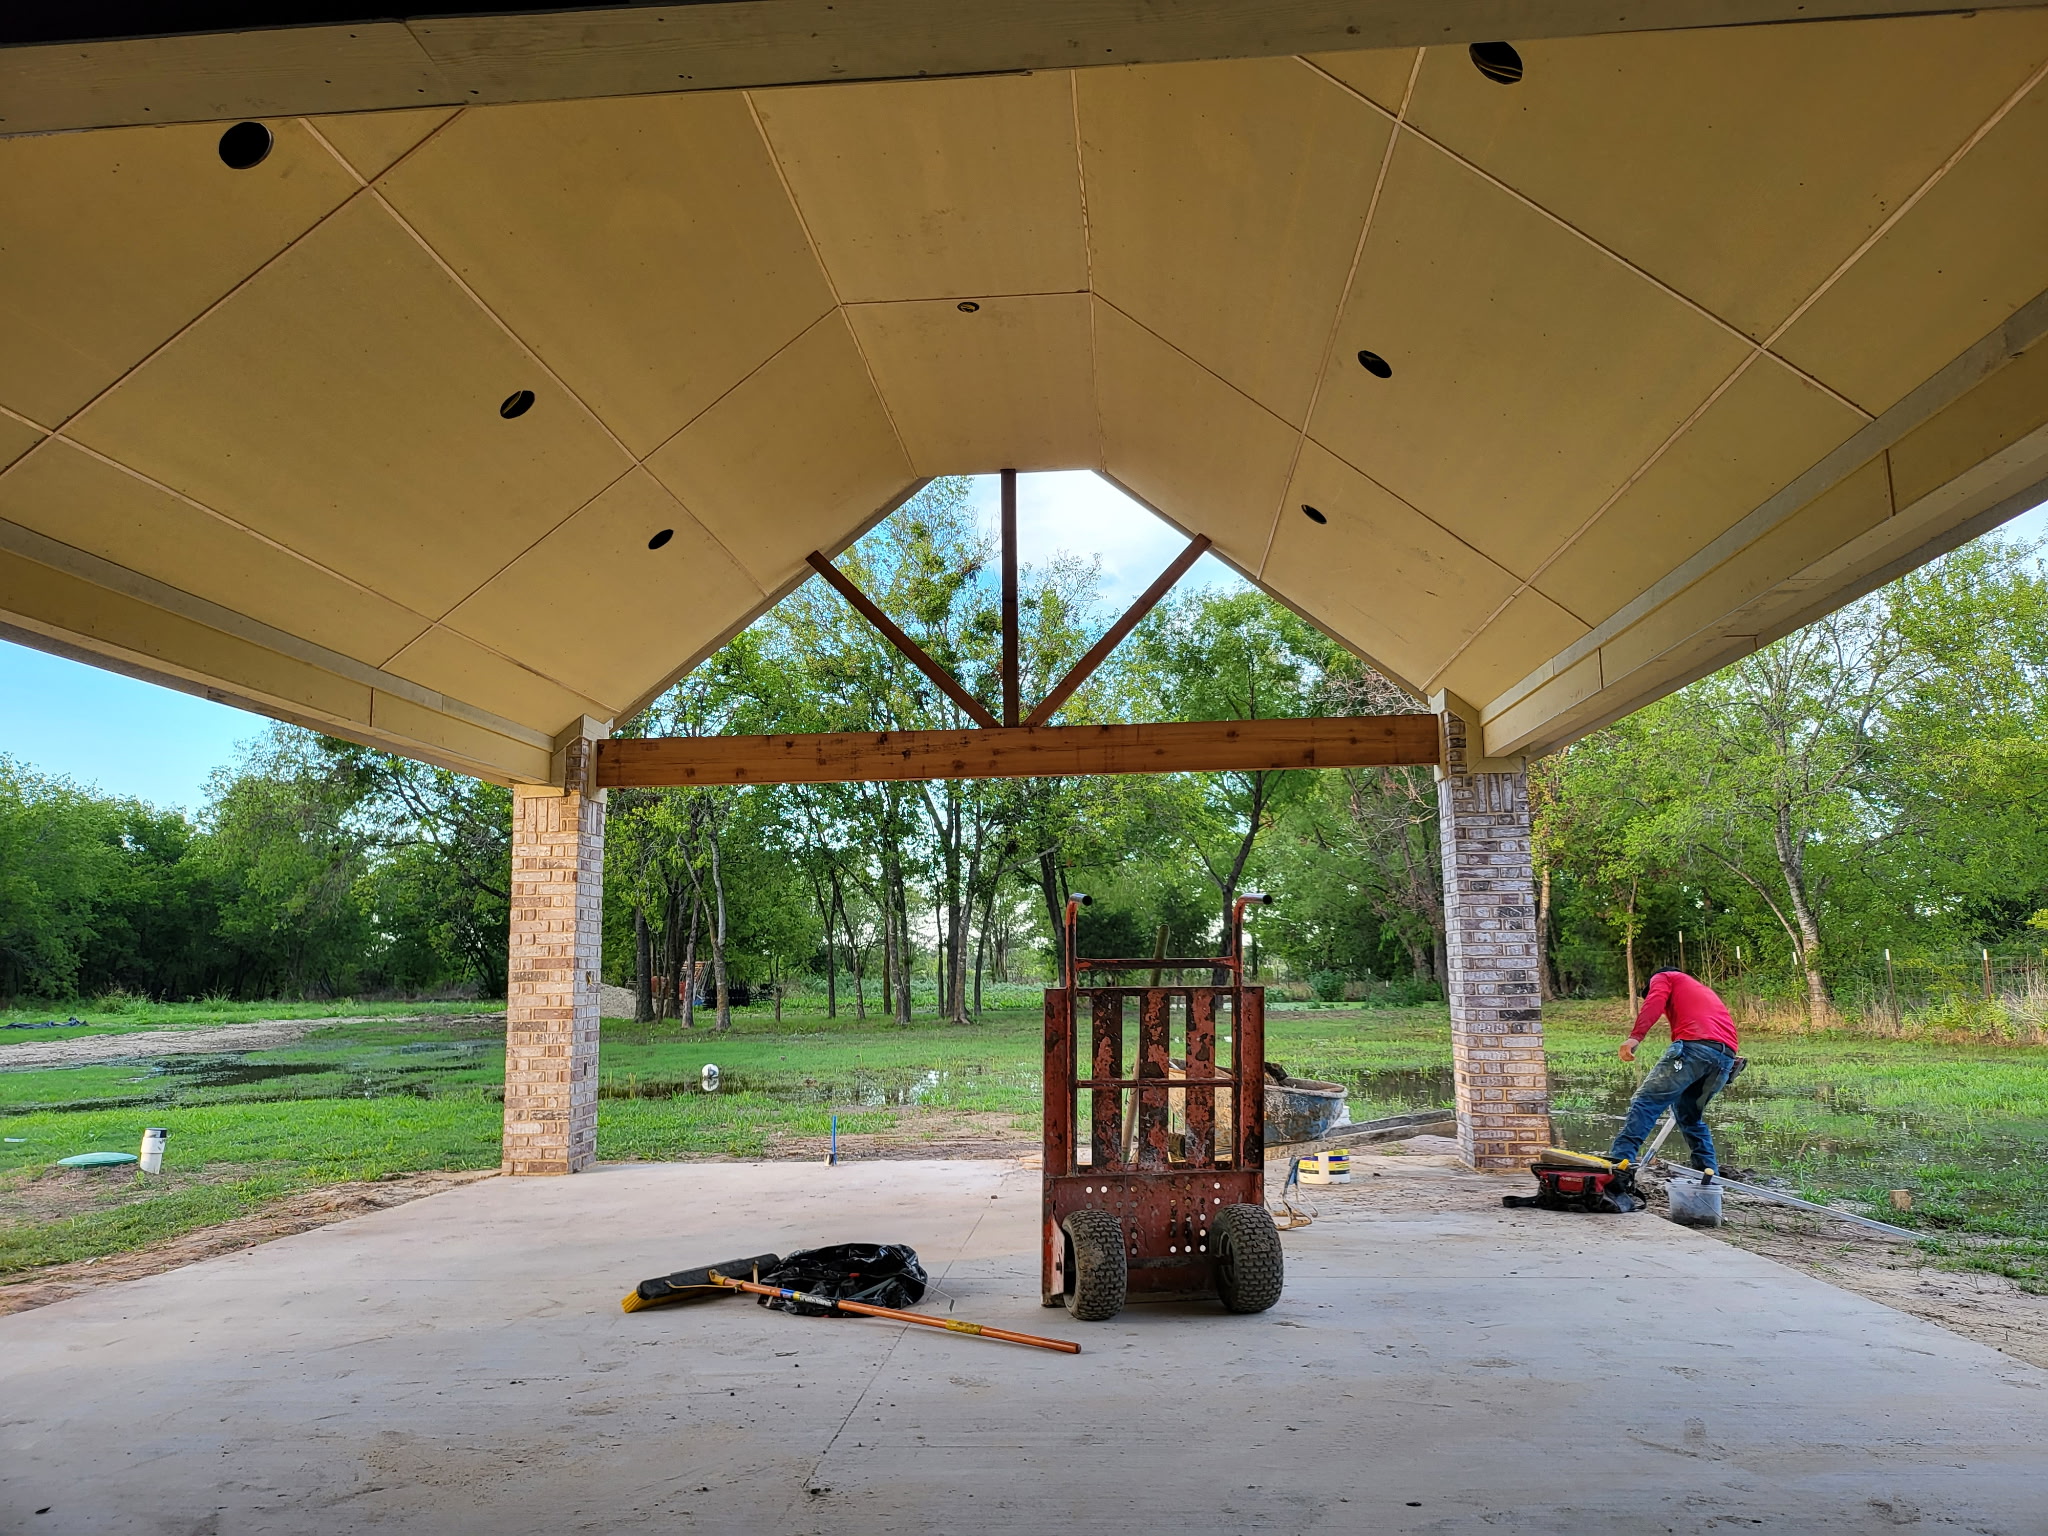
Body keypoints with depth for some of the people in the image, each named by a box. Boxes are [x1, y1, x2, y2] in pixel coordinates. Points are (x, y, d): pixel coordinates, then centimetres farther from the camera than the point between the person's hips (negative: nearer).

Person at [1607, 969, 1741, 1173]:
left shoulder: (1663, 977, 22)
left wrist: (1635, 1037, -14)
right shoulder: (1707, 991, 42)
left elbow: (1654, 1003, -1)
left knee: (1646, 1101, -12)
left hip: (1694, 1046, -7)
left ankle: (1619, 1159, -26)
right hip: (1727, 1058, 7)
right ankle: (1710, 1173, 19)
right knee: (1690, 1116, 23)